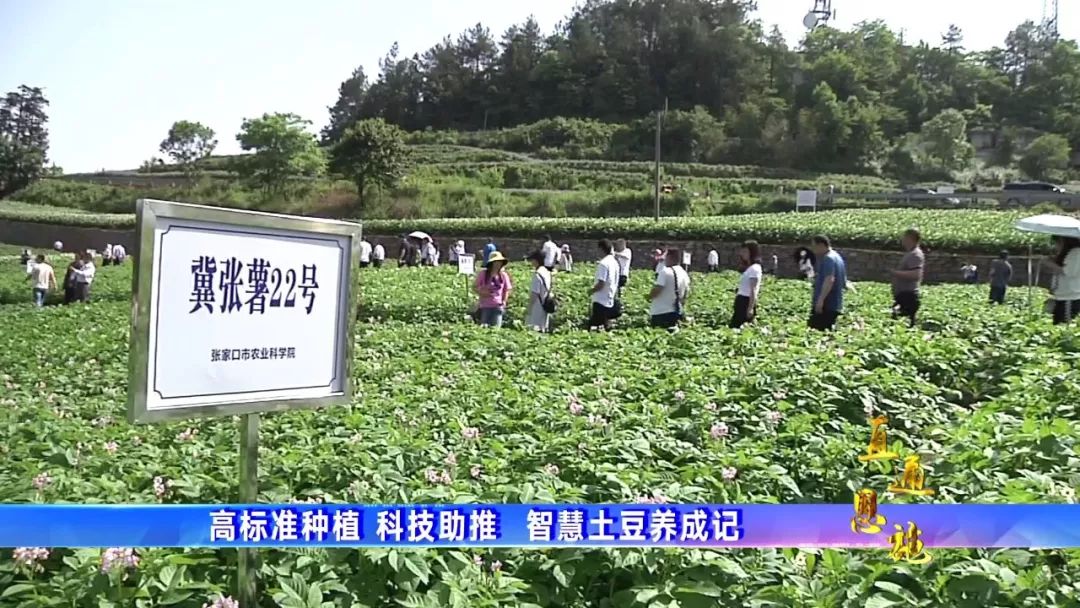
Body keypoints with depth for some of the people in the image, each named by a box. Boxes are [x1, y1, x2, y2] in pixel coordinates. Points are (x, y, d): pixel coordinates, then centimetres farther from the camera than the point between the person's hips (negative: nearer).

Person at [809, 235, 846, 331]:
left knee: (816, 331, -13)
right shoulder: (837, 257, 20)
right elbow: (844, 281, 26)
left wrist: (821, 299, -31)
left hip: (826, 305, -10)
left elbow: (829, 280, -26)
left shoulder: (828, 259, -13)